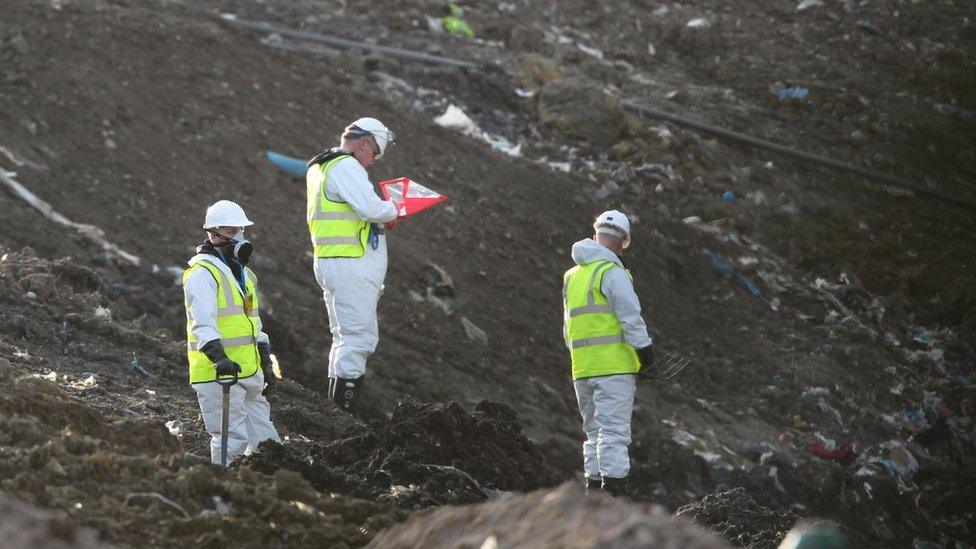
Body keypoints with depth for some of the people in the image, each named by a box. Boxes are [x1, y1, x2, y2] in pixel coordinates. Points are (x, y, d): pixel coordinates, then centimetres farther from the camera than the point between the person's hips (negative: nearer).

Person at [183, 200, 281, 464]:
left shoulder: (242, 273, 20)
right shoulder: (203, 273, -10)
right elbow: (203, 322, -23)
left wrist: (266, 363, 25)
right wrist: (218, 356, -36)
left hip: (248, 372, 9)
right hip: (216, 373, -9)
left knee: (263, 439, 10)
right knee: (233, 440, -11)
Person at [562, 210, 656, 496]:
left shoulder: (572, 275, 17)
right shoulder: (612, 272, -10)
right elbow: (631, 316, -13)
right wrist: (645, 349, -6)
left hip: (581, 367, 7)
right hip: (614, 364, -7)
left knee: (594, 429, 15)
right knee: (613, 429, -8)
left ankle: (594, 481, 14)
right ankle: (613, 484, -13)